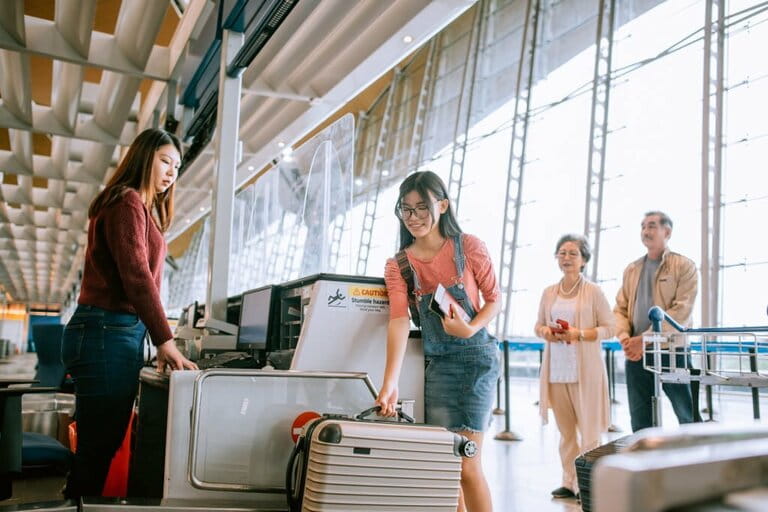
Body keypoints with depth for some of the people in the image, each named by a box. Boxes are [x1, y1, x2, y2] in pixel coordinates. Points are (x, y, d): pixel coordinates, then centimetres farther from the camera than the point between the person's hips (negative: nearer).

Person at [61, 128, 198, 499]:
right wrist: (164, 340, -20)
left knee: (99, 445, 13)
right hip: (107, 333, -10)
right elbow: (136, 275, -18)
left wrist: (158, 339, 9)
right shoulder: (128, 201, -8)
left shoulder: (140, 208, 21)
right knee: (99, 447, -5)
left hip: (111, 333, 10)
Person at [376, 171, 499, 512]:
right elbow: (398, 321, -12)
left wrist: (470, 329, -19)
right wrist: (390, 383, -25)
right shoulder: (398, 266, 1)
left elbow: (494, 300, 2)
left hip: (476, 358, -3)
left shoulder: (469, 247, -4)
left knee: (466, 464, -6)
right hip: (437, 364, 3)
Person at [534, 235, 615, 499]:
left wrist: (579, 334, -17)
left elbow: (609, 328, -4)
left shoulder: (593, 291, -3)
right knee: (565, 429, 11)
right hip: (556, 369, 4)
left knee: (589, 429, 1)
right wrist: (544, 332, -6)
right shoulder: (549, 292, 9)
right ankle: (570, 482, 21)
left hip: (585, 370, -4)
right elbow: (538, 325, 16)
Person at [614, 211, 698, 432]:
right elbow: (620, 309, 11)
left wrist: (645, 339, -18)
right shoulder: (631, 270, 14)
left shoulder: (684, 266, -1)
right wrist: (624, 337, -9)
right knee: (640, 422, 9)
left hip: (671, 351, -4)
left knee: (690, 419, 4)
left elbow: (681, 311, -12)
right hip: (636, 354, 5)